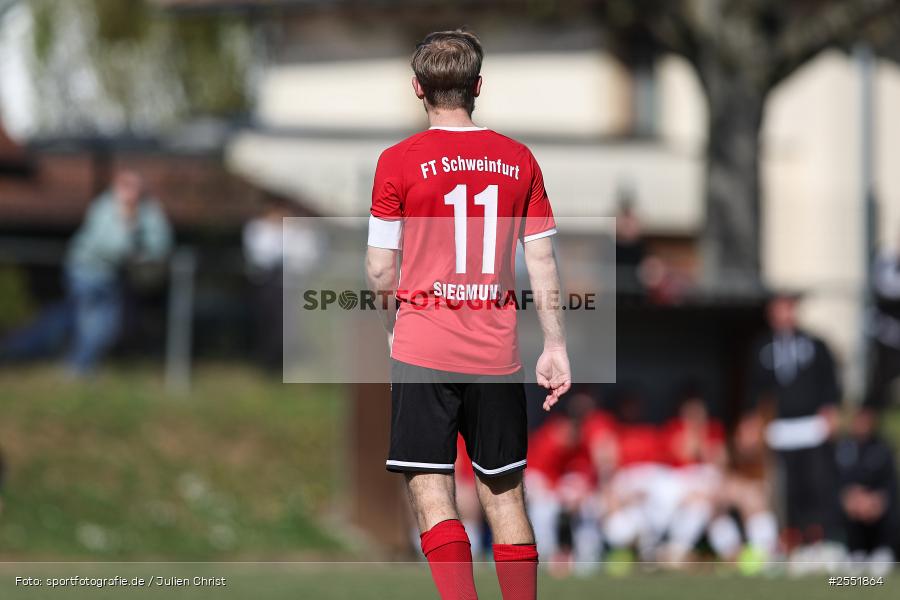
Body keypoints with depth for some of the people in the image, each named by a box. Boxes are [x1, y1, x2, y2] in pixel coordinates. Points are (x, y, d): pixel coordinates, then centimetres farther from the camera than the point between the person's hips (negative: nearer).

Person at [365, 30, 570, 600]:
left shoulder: (399, 161, -6)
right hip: (497, 354, 3)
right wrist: (556, 347, 9)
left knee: (431, 492, -3)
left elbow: (380, 271, -3)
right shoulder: (518, 159, 3)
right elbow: (543, 263, 4)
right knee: (506, 494, 12)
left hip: (424, 352, -3)